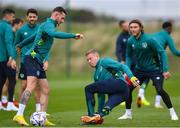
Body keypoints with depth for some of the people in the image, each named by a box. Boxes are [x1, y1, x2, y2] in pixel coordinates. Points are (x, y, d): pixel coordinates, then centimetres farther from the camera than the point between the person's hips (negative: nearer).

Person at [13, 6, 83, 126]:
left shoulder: (47, 25, 22)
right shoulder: (48, 24, -10)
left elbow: (33, 36, 38)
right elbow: (55, 34, -34)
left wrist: (21, 45, 52)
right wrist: (73, 35, -35)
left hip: (38, 62, 11)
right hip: (32, 58, -11)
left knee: (45, 90, 6)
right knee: (31, 86, -23)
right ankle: (19, 115, -29)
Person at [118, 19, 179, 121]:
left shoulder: (149, 39, -22)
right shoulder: (130, 41, -6)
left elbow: (162, 52, -19)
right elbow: (129, 56, 8)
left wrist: (165, 70, -24)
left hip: (154, 69, -5)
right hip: (140, 69, 5)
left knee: (160, 90, -20)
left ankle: (172, 113, -4)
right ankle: (128, 114, 15)